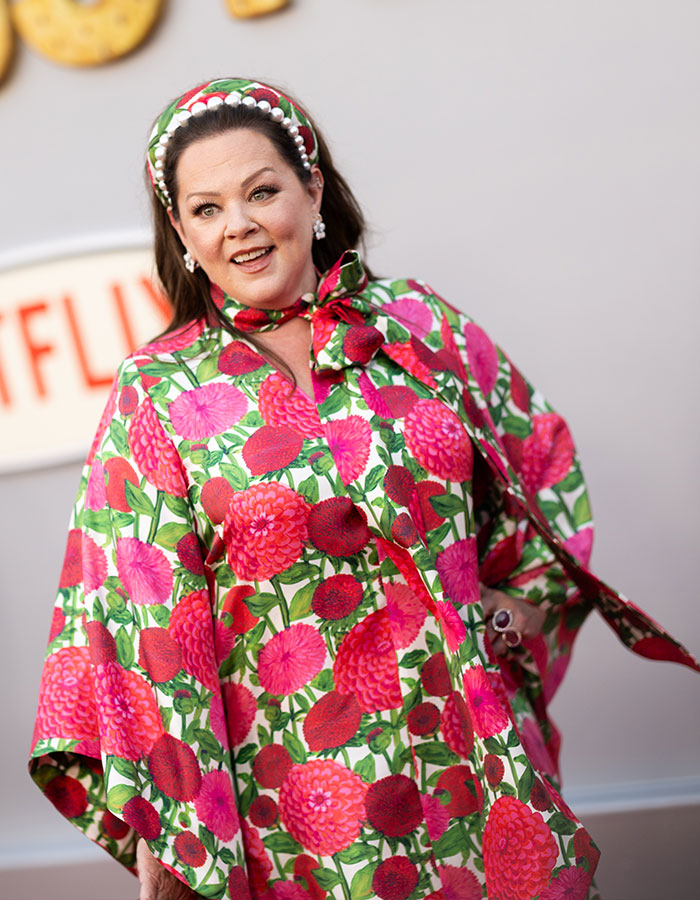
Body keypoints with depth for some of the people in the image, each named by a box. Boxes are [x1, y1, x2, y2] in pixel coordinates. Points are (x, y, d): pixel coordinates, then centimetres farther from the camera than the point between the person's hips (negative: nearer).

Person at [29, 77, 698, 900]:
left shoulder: (421, 327, 0)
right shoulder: (158, 397, -6)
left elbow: (544, 465, 14)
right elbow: (138, 614, -6)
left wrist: (526, 597, 4)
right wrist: (160, 824, -9)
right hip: (294, 776, -2)